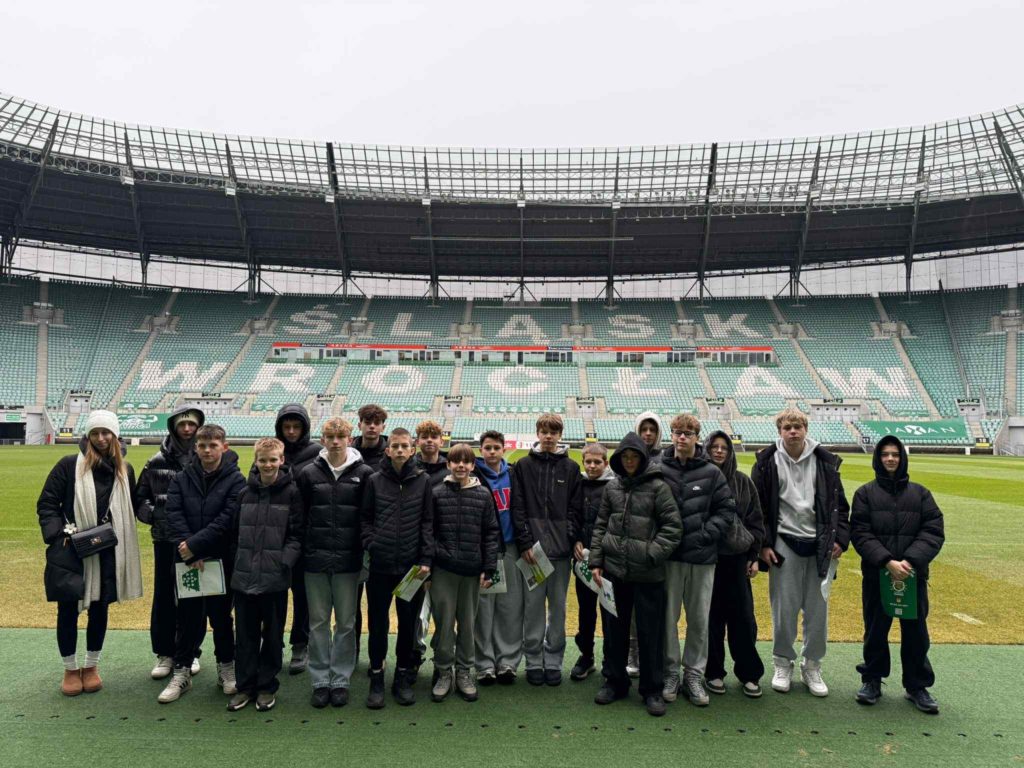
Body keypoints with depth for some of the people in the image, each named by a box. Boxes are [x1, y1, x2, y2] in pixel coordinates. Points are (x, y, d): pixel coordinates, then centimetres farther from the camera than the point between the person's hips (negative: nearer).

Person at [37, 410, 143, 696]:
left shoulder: (125, 470, 5)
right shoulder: (69, 465, -6)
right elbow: (46, 503, -3)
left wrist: (118, 534, -1)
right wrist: (59, 533, -13)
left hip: (108, 554, 3)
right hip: (69, 552, -3)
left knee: (99, 608, 11)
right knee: (68, 609, 5)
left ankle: (91, 666, 28)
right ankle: (70, 669, 23)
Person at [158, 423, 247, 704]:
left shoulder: (235, 480, -6)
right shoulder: (182, 479, 3)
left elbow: (227, 520, -14)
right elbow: (174, 515, -5)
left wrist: (195, 544, -18)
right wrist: (189, 551, -16)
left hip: (221, 561, -2)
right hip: (187, 562, 2)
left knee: (221, 616, 10)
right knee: (188, 618, 9)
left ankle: (227, 668, 26)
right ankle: (181, 673, 22)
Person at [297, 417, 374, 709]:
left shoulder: (364, 474, -1)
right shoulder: (309, 474, 3)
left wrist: (366, 554, -2)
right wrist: (302, 551, 0)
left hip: (349, 561, -1)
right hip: (315, 560, 1)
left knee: (346, 623, 7)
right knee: (318, 622, 9)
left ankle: (341, 680, 19)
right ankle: (320, 681, 20)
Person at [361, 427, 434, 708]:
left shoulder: (423, 481, 2)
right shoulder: (375, 480, 3)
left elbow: (427, 521, 1)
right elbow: (365, 518, 7)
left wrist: (426, 559, -5)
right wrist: (371, 546, -6)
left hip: (412, 566, 0)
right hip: (379, 565, 0)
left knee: (409, 623, 10)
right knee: (378, 623, 8)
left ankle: (403, 677, 25)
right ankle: (376, 678, 23)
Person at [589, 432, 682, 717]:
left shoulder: (658, 487, -6)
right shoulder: (612, 487, 6)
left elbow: (673, 527, -8)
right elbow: (601, 525, 10)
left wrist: (652, 553, -15)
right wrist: (595, 561, 3)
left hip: (648, 574, -4)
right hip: (613, 570, 4)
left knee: (650, 632, 6)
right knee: (614, 629, 14)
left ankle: (652, 690, 20)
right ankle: (615, 681, 30)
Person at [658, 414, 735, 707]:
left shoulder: (712, 473, 0)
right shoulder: (659, 470, -3)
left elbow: (726, 509, 3)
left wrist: (706, 534, -7)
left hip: (702, 556, 1)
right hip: (668, 555, -1)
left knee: (699, 618, 9)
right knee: (667, 617, 7)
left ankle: (694, 674, 23)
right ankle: (670, 672, 21)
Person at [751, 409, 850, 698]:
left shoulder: (825, 461, 5)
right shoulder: (767, 462, -1)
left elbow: (839, 503, 11)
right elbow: (758, 506, 2)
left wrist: (840, 539, 1)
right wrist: (763, 543, -4)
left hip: (819, 544, 2)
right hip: (784, 542, -2)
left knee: (818, 607, 6)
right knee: (784, 607, 2)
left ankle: (812, 666, 22)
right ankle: (783, 663, 20)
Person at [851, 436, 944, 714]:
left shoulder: (920, 493, 4)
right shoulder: (865, 493, 0)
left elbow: (934, 532, -3)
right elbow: (860, 533, -7)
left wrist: (911, 560, -16)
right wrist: (887, 561, -19)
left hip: (914, 576, 1)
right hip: (876, 576, -1)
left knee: (916, 631, 9)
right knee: (875, 630, 10)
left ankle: (917, 685, 25)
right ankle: (872, 680, 25)